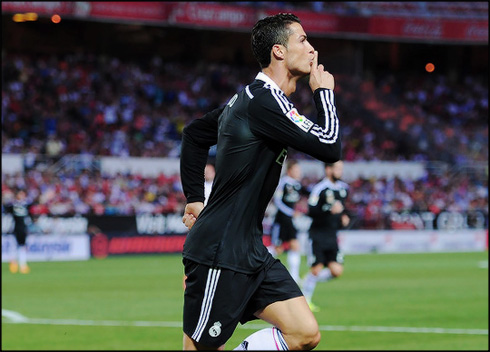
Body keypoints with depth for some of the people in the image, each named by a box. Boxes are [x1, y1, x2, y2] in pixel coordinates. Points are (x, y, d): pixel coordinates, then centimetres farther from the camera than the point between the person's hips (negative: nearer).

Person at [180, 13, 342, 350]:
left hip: (250, 252, 10)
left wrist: (195, 198, 24)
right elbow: (329, 147, -22)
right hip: (220, 253, -10)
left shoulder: (248, 97, 14)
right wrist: (324, 92, -7)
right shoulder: (265, 100, -17)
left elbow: (194, 133, 27)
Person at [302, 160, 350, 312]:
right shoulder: (320, 188, -13)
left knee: (337, 271, -3)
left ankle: (310, 279, 21)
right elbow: (311, 211, -19)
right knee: (317, 268, -6)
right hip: (318, 233, -6)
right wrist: (330, 209, -30)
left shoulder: (343, 188, 11)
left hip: (332, 235, 6)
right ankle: (305, 299, 11)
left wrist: (344, 217, 9)